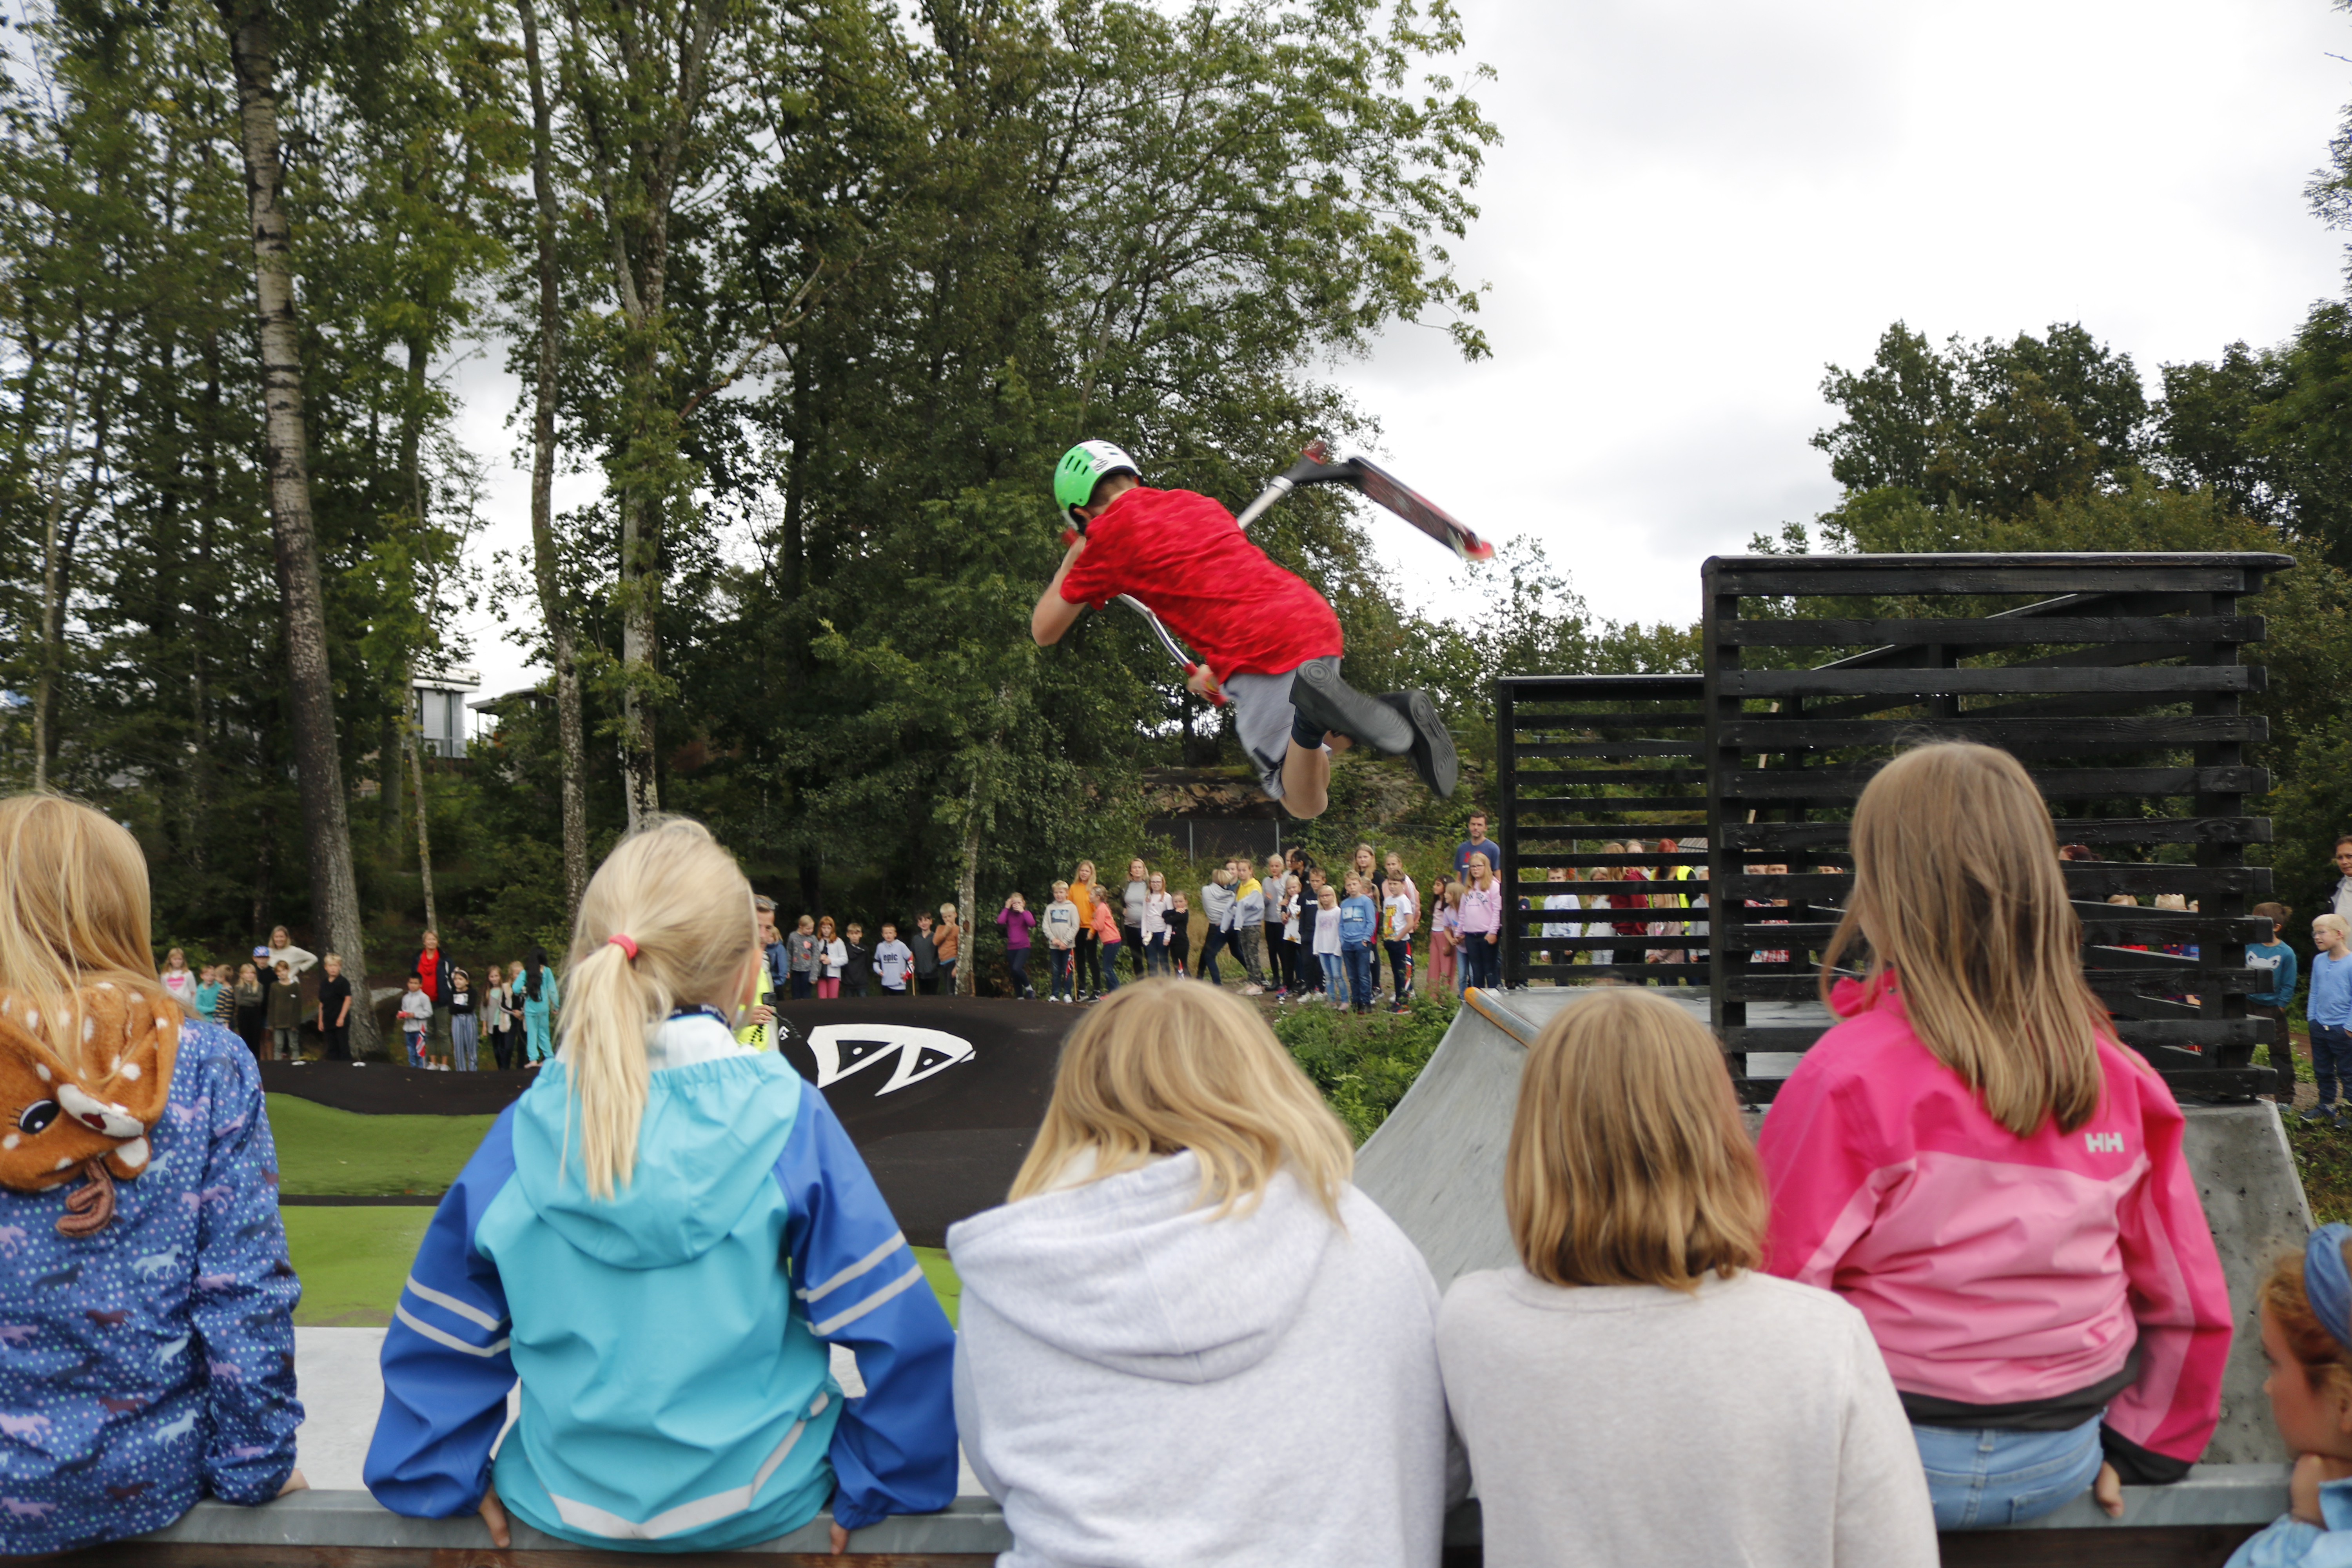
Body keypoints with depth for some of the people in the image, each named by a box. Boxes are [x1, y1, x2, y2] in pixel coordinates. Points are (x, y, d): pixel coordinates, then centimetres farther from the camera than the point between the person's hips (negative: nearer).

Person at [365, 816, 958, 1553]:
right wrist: (874, 1489, -4)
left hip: (567, 1508, 3)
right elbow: (897, 1330, -16)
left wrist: (451, 1481, 11)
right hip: (760, 1505, -2)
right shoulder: (788, 1120, -18)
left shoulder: (523, 1134, -11)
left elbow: (440, 1341, -3)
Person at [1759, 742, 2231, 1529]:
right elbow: (2190, 1299, 4)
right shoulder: (2112, 1072, -3)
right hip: (2064, 1464, 6)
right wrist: (2140, 1449, 18)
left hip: (1902, 1463, -6)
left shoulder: (1848, 1077, -19)